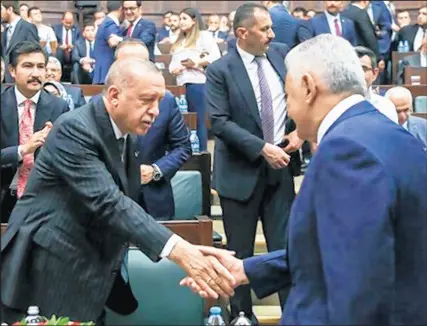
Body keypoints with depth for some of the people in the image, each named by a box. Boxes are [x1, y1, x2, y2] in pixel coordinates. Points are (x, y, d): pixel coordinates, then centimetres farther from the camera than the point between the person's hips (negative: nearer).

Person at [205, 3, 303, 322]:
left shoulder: (281, 55, 3)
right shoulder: (220, 70, -10)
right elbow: (220, 122, -16)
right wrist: (262, 148, -20)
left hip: (280, 164, 3)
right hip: (242, 170, -3)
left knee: (285, 245, 8)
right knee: (240, 251, 10)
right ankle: (242, 313, 27)